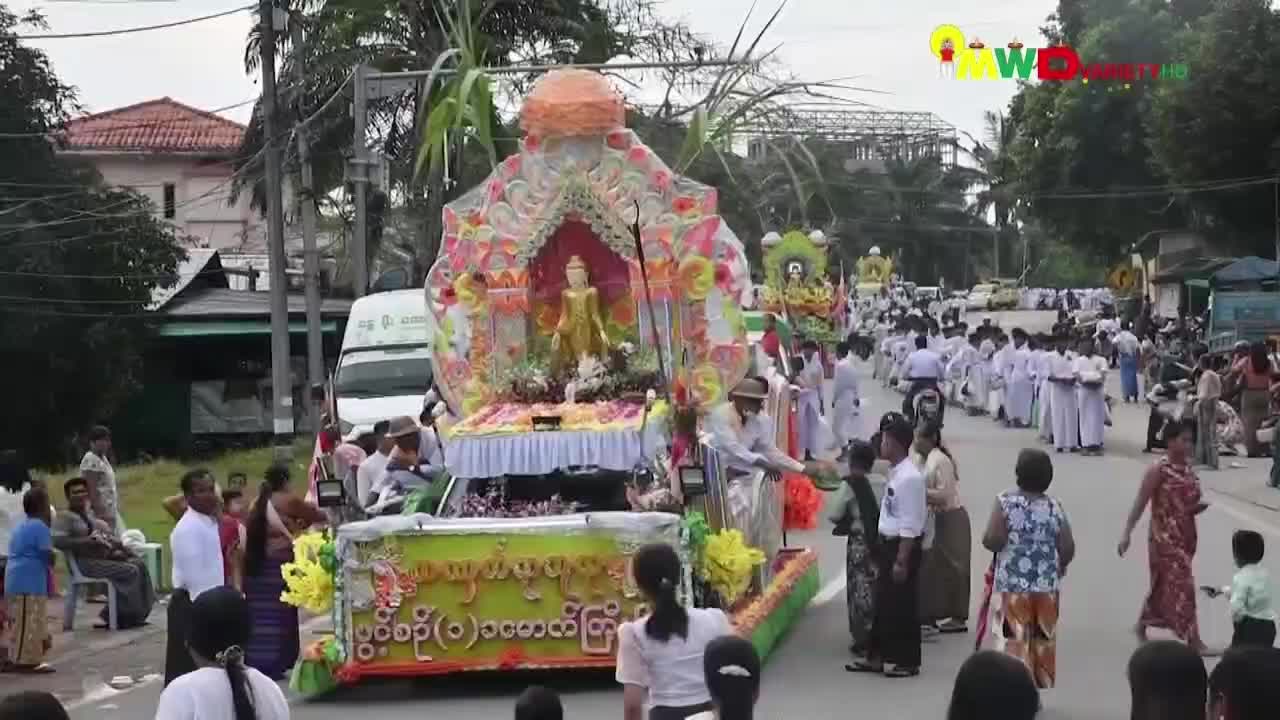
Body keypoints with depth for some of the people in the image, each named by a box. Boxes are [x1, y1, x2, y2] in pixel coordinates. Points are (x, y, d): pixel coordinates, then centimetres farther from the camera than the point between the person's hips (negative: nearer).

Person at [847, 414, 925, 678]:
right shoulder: (895, 472, 9)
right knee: (884, 603, 15)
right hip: (890, 544, 10)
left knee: (903, 605, 1)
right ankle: (878, 656, 24)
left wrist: (902, 560, -22)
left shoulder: (909, 477, -21)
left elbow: (910, 525, -22)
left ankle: (906, 661, 11)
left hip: (904, 546, -10)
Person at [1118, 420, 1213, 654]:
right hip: (1165, 536, -8)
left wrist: (1198, 506, -3)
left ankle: (1141, 625, 35)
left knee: (1164, 584, 17)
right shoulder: (1159, 470, -15)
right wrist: (1127, 533, -18)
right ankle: (1193, 640, -6)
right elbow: (1140, 503, -14)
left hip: (1186, 535, 8)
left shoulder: (1187, 467, 7)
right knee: (1181, 585, -9)